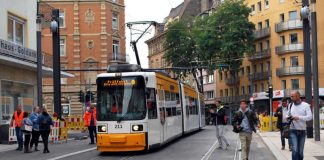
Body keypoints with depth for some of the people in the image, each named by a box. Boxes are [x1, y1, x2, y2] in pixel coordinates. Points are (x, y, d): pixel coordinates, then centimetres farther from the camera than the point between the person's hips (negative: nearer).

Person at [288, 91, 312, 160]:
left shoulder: (305, 105, -3)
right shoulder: (290, 105, 6)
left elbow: (310, 117, -13)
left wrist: (299, 118, -24)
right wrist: (288, 118, -3)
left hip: (302, 131, 0)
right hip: (293, 131, 1)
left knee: (300, 151, 9)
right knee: (295, 150, -13)